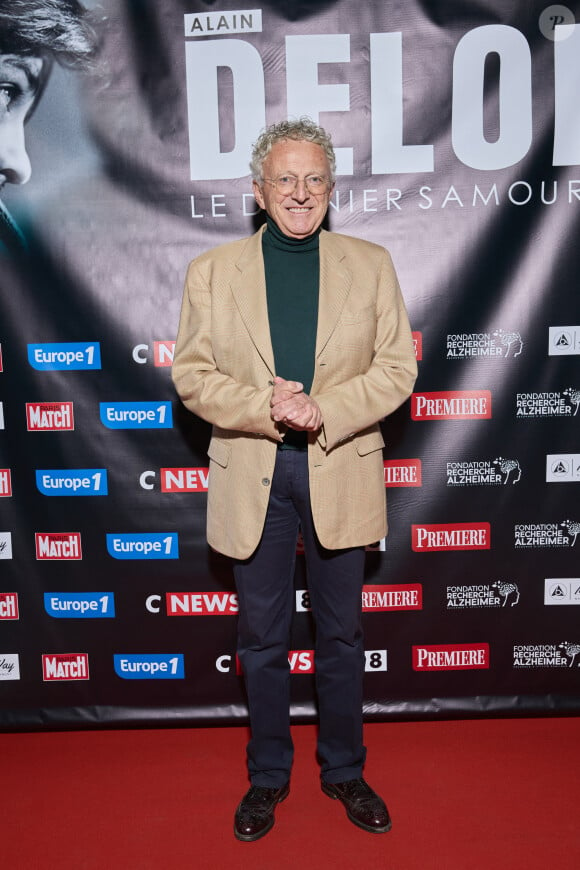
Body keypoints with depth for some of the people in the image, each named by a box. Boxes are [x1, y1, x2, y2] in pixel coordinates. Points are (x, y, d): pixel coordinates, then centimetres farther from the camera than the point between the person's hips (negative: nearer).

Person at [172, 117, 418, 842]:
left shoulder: (371, 265, 2)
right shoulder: (211, 272, 2)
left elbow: (397, 368, -2)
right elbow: (191, 374, -2)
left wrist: (324, 410, -17)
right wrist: (264, 406, -18)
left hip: (340, 472, 0)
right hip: (252, 476, 0)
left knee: (341, 633, 15)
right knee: (261, 638, 14)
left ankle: (344, 769, 37)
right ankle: (268, 774, 36)